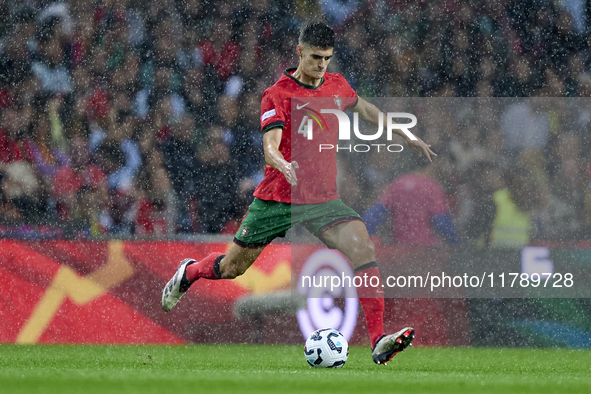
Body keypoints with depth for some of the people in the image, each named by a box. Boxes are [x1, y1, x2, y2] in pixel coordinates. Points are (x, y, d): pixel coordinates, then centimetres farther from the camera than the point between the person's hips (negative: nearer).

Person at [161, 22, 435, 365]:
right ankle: (189, 273, 46)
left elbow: (364, 109, 29)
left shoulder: (336, 85, 6)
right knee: (232, 268, 10)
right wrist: (283, 165, -47)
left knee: (364, 248, -21)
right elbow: (270, 150, -25)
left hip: (323, 199, 3)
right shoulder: (277, 95, -12)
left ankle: (379, 342, -25)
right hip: (277, 197, -3)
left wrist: (407, 136, 31)